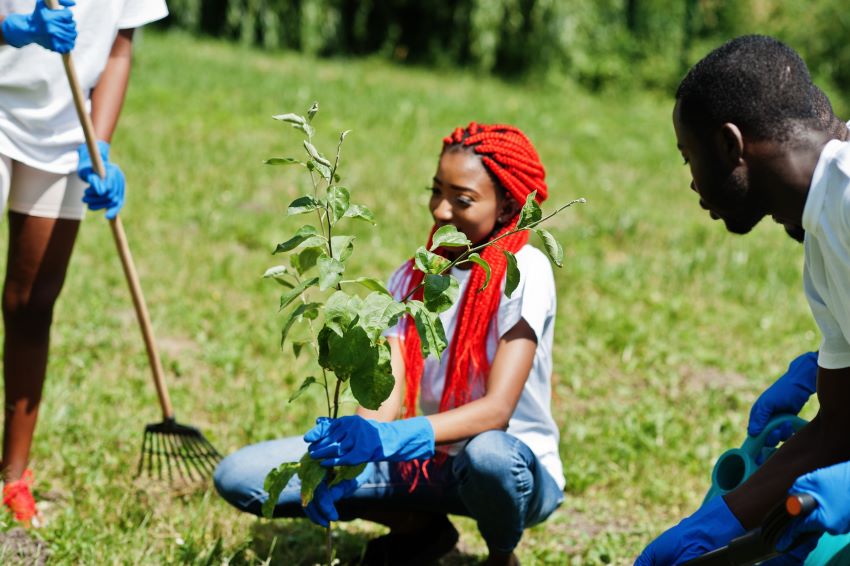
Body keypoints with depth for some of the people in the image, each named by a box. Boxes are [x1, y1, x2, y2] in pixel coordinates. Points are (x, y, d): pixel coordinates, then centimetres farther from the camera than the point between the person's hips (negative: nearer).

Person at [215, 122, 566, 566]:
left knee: (487, 454, -44)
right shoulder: (410, 279, 2)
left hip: (516, 467, -5)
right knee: (238, 476, -8)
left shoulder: (524, 271, -15)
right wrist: (344, 452, -32)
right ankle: (421, 528, 7)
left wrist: (391, 438, -41)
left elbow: (497, 409, -26)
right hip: (432, 463, 5)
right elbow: (386, 395, -11)